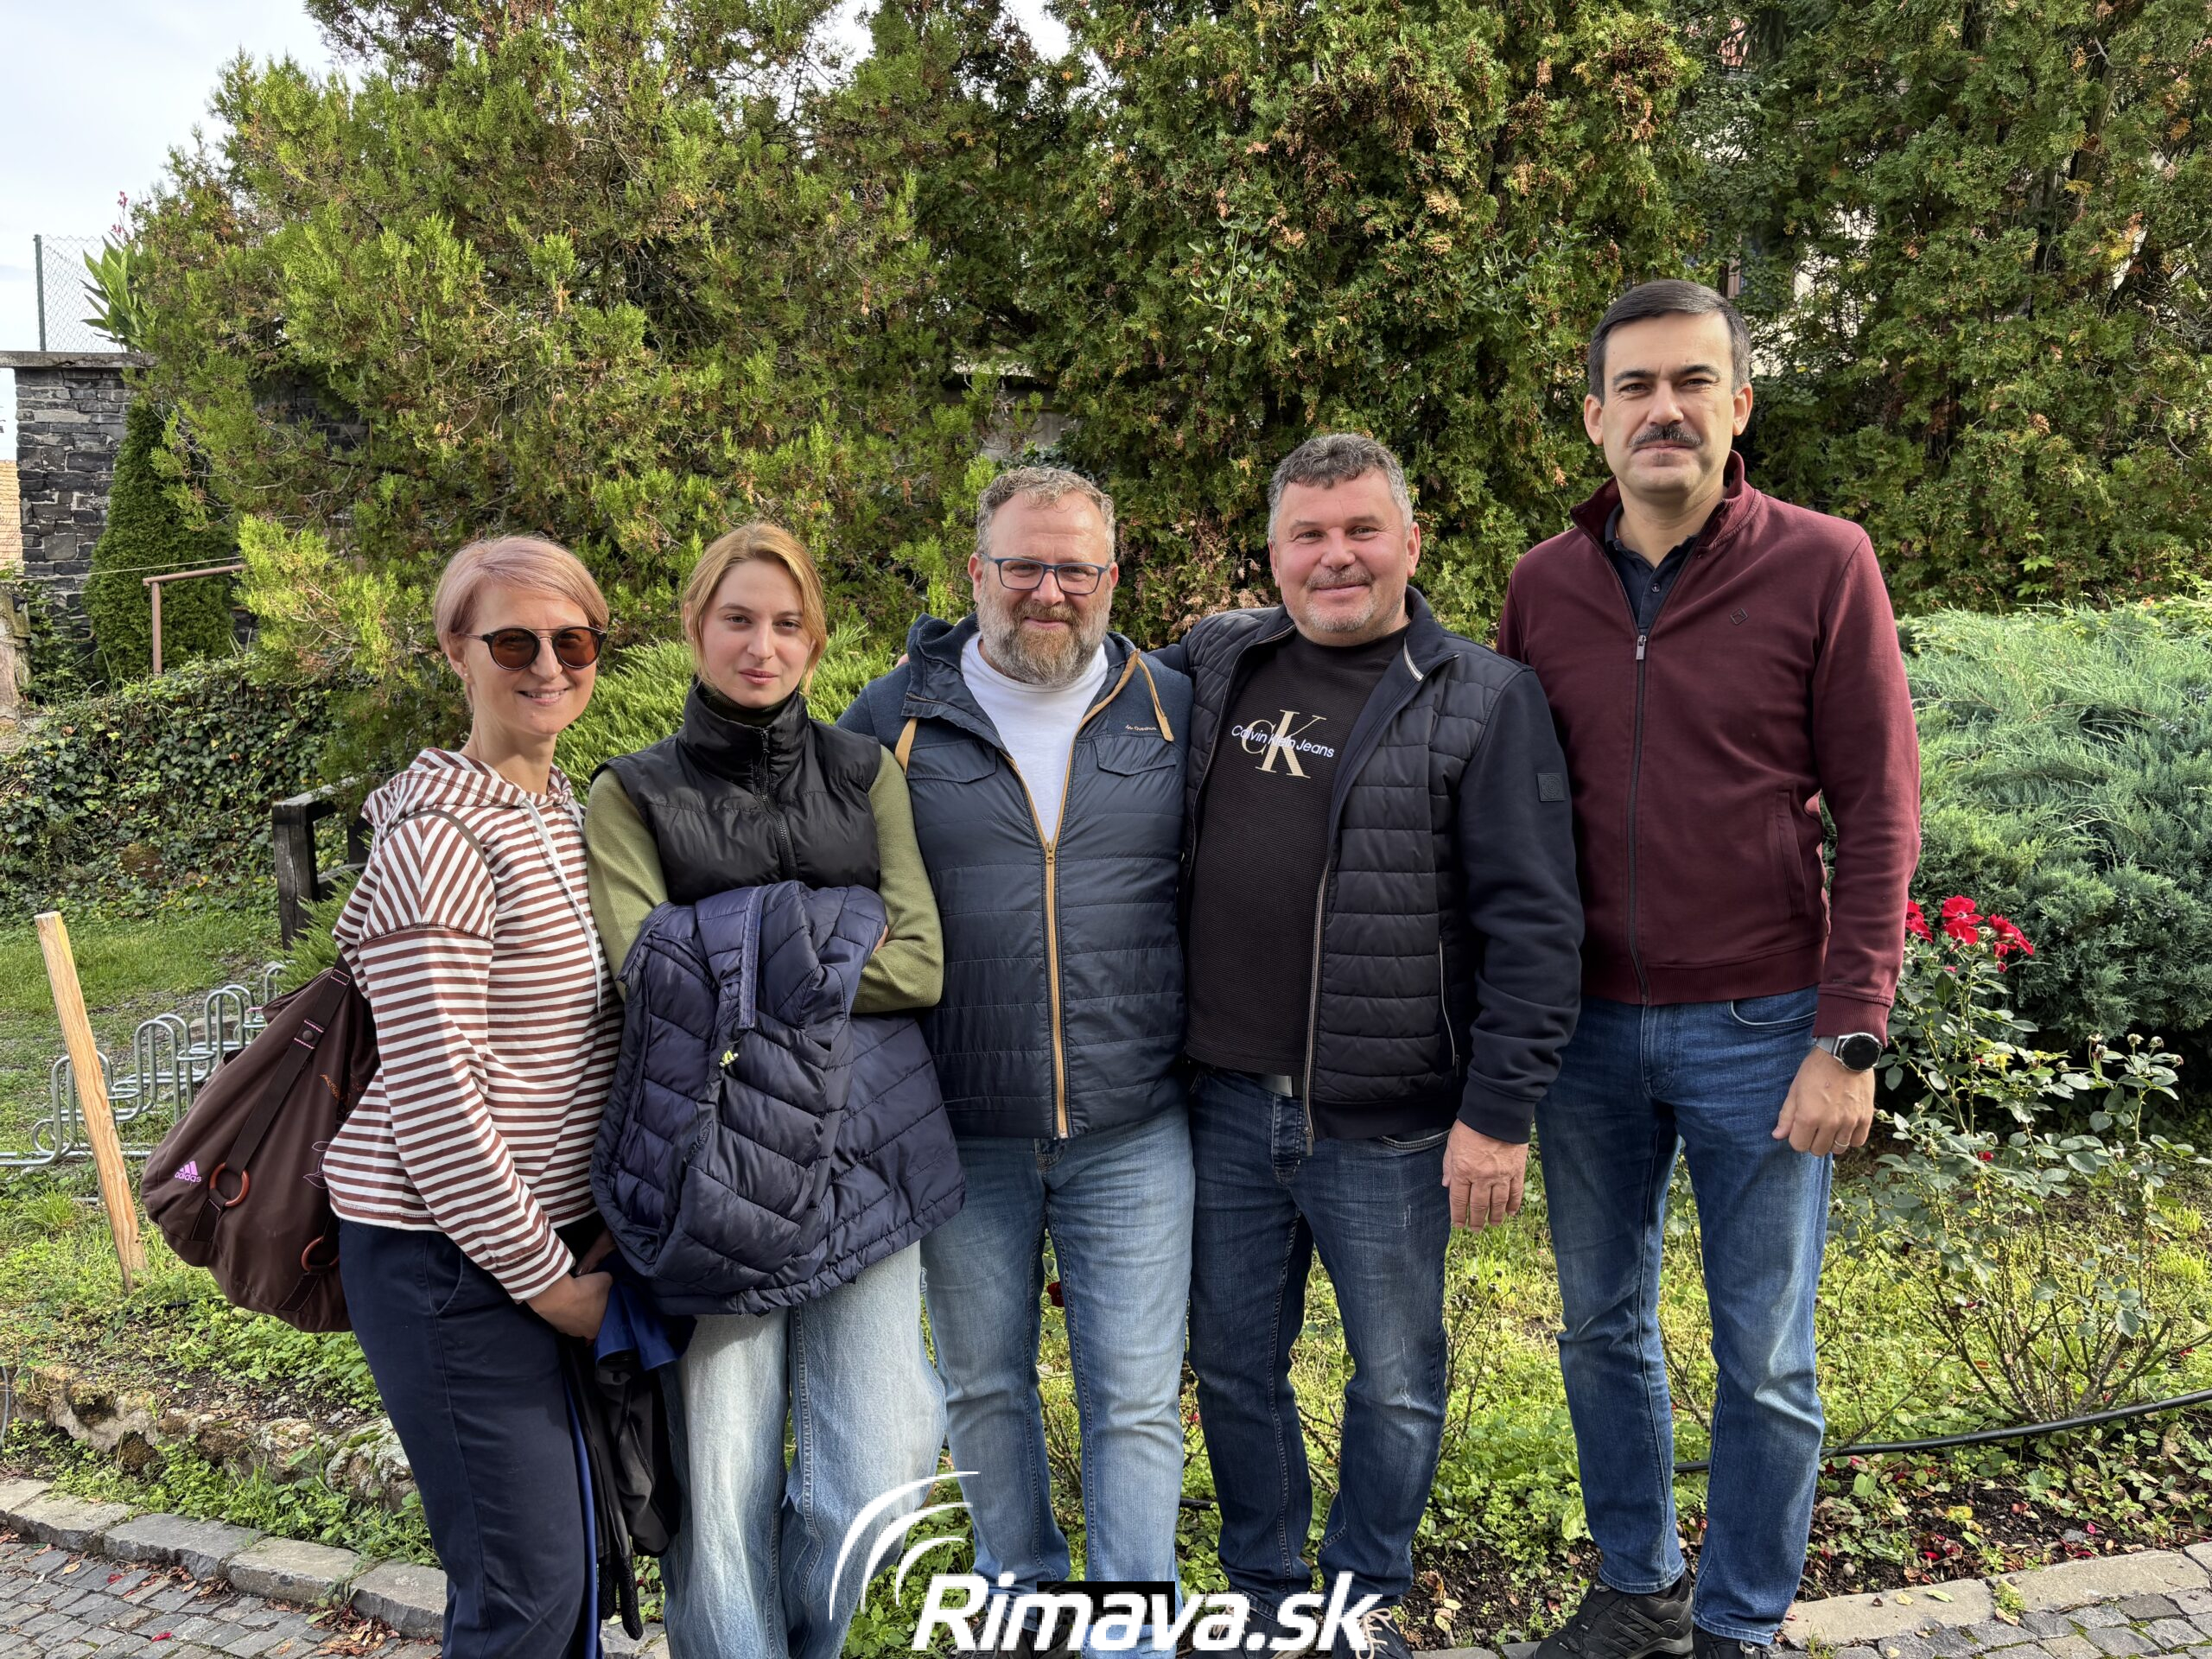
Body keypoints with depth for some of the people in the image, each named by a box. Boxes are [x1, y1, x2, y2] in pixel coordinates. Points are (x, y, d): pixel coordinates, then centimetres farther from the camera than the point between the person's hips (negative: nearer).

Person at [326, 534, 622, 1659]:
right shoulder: (439, 837, -18)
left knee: (578, 1547, 18)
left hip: (550, 1234, 8)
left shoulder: (567, 810, 9)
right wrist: (546, 1275, -13)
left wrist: (601, 1225, 8)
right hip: (447, 1253, -8)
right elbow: (434, 1096, -20)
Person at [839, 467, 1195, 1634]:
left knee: (1135, 1400, 6)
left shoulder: (1173, 710, 2)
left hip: (1134, 1132, 0)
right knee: (984, 1386, 18)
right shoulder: (894, 715, 0)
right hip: (958, 1134, 1)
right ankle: (1022, 1592, 41)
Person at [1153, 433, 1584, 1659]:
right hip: (1225, 1104, 4)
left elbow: (1533, 927, -10)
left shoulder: (1485, 702, -7)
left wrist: (1499, 1112, -12)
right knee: (1232, 1363, 18)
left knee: (1396, 1383, 13)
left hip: (1388, 1125, -3)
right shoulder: (1212, 666, 5)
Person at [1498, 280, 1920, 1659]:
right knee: (1603, 1328, 16)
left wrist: (1848, 1039, -12)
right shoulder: (1542, 586, 3)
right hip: (1587, 1028, 4)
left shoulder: (1822, 565, -7)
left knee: (1766, 1359, 10)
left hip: (1758, 1031, -3)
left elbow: (1879, 814, -7)